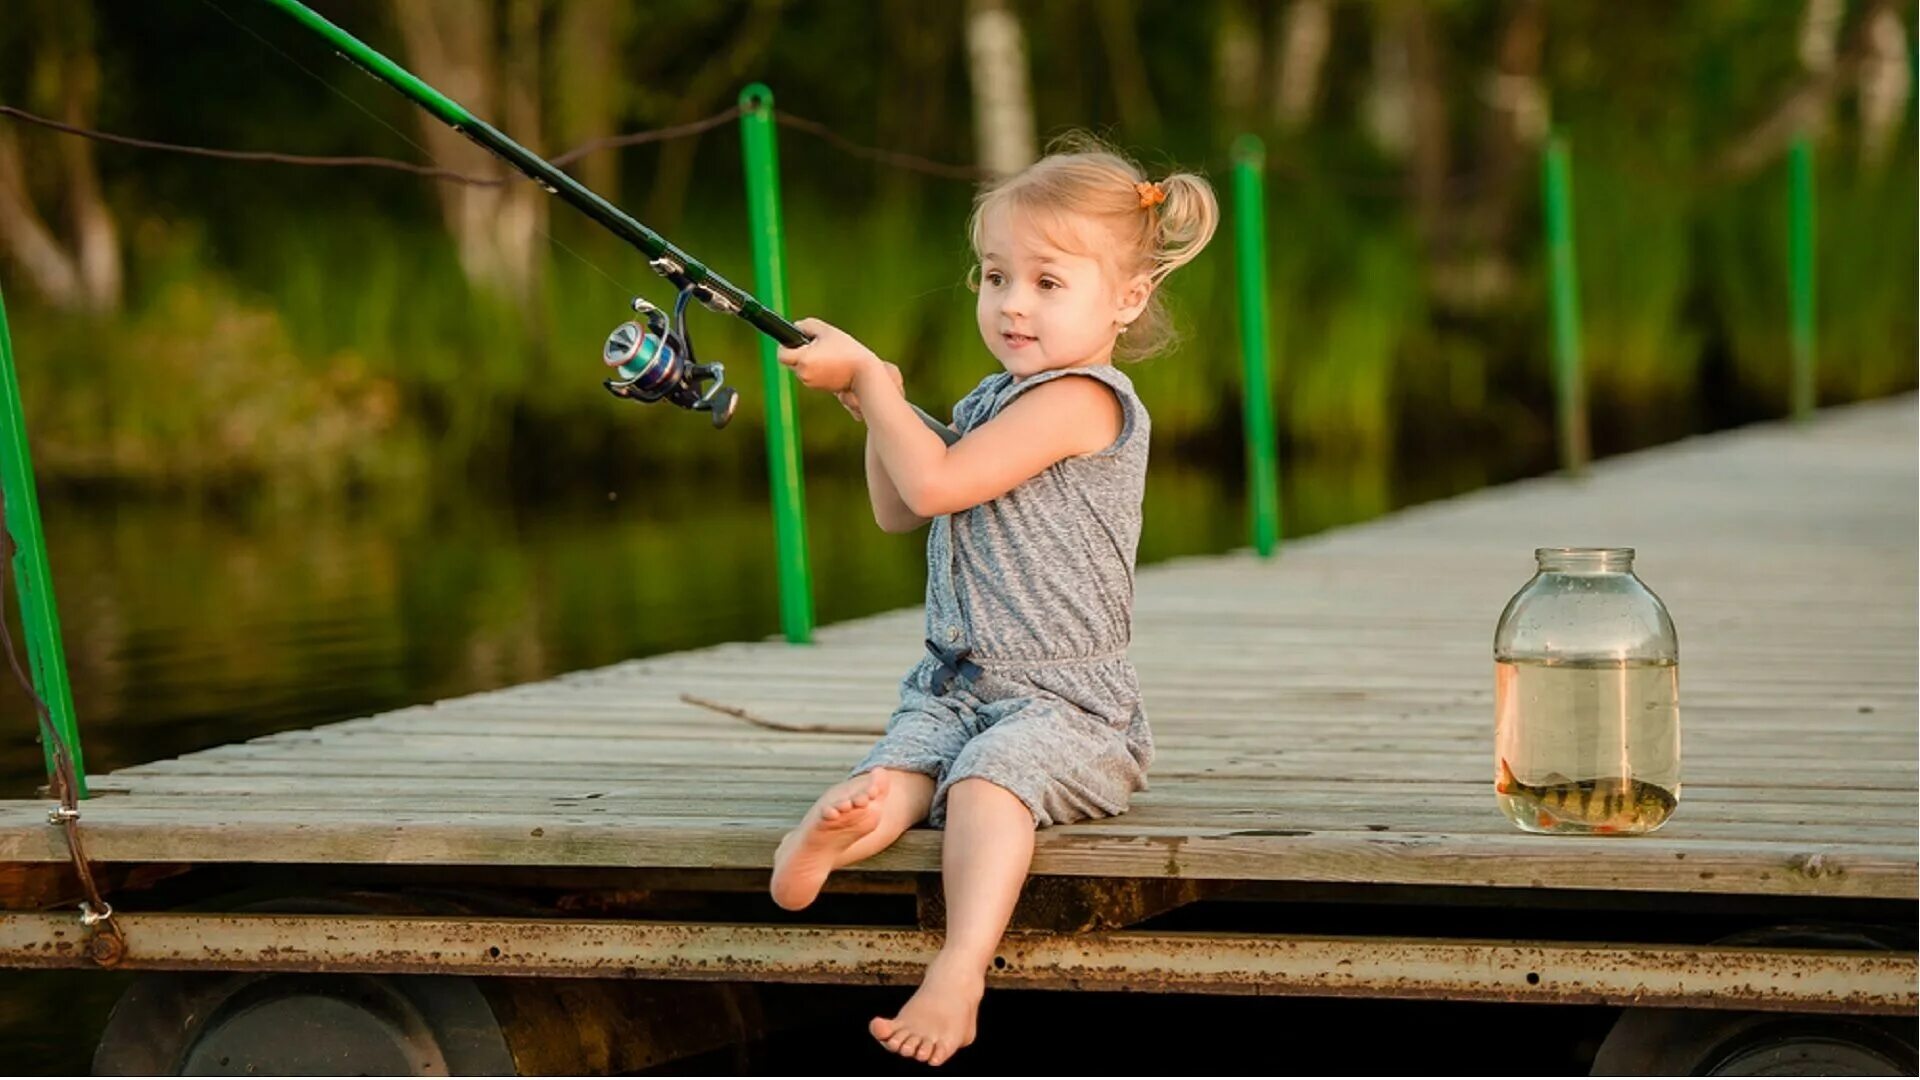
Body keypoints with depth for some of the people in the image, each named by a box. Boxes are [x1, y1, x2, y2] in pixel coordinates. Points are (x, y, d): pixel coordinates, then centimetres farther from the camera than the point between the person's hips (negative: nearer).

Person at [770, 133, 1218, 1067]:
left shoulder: (1082, 397, -11)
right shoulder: (994, 399, 19)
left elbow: (937, 483, -18)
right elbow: (899, 511, 28)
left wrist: (870, 376, -6)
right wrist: (879, 407, 12)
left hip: (1063, 698, -8)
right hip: (955, 685, 8)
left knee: (988, 780, -36)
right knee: (900, 770, -24)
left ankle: (957, 977, -48)